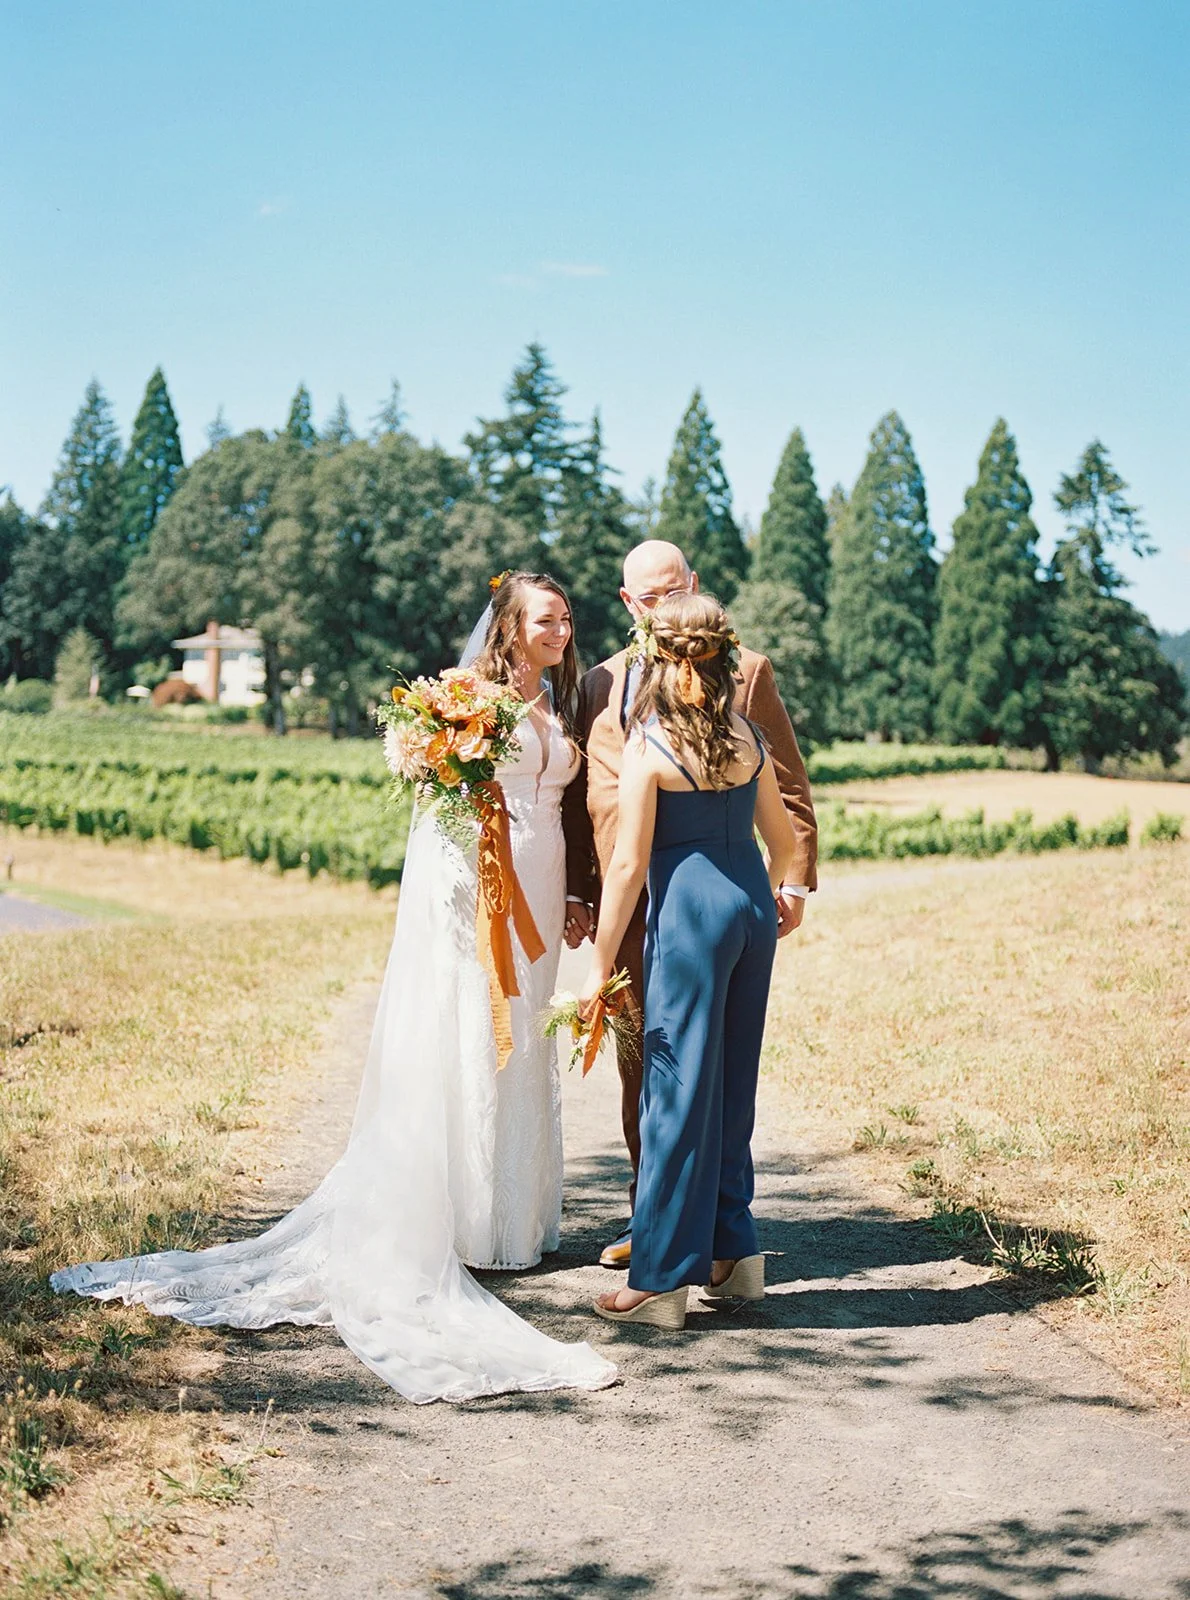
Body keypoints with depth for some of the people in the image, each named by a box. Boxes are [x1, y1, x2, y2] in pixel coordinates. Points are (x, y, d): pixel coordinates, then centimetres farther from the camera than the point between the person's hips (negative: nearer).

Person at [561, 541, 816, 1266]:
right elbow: (583, 797, 15)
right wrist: (577, 892, 9)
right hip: (628, 900, 3)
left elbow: (789, 786, 4)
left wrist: (794, 880, -4)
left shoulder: (745, 671, 5)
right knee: (639, 1062, 8)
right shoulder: (601, 683, 14)